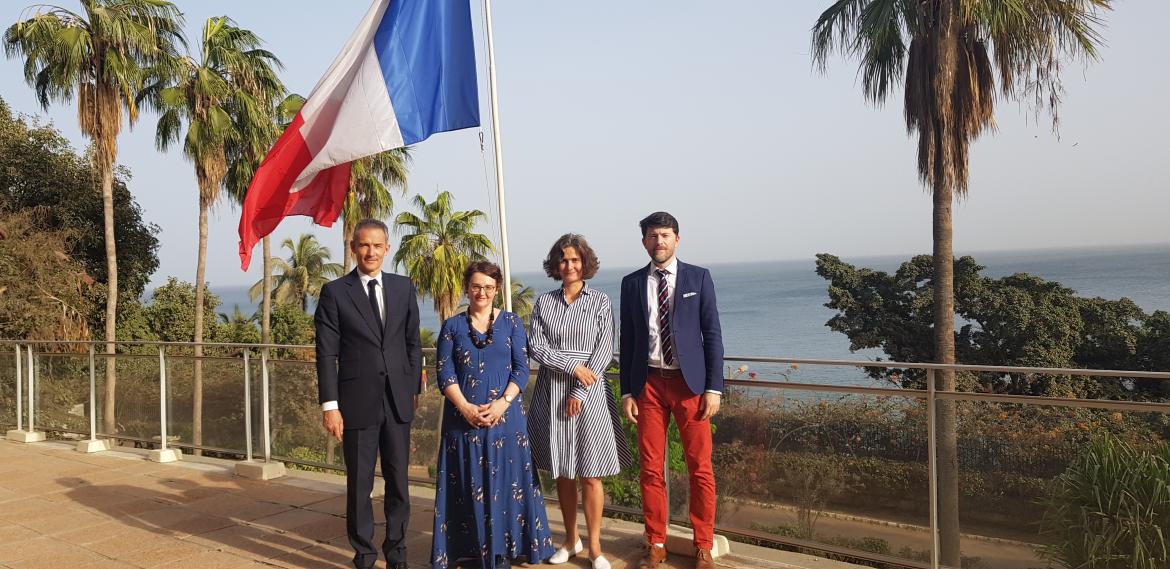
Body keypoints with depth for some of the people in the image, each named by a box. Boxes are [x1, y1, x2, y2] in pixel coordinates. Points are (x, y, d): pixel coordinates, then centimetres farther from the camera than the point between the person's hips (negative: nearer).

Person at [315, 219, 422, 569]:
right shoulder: (335, 293, -3)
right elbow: (326, 354, -5)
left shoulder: (404, 288, 6)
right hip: (358, 402, -3)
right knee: (359, 484, 7)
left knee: (398, 481, 11)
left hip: (398, 401, 3)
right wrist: (330, 406, -9)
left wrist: (414, 389, 8)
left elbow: (413, 343, 10)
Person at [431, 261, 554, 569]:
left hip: (504, 416, 0)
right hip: (463, 417, 0)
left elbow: (521, 369, -1)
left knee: (504, 480, 3)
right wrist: (466, 408, -14)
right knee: (467, 484, 5)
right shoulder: (452, 326, 5)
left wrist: (503, 403, -15)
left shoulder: (511, 323, 5)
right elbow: (444, 372, -1)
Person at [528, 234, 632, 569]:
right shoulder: (543, 303, 6)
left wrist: (580, 392, -11)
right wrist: (573, 366, -13)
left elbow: (604, 352, -4)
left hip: (589, 392, -2)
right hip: (552, 391, 2)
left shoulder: (600, 302, 1)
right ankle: (571, 539, 23)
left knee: (590, 474, -1)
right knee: (562, 472, 10)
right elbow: (536, 348, -1)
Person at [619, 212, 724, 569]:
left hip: (690, 382, -1)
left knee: (700, 469, 2)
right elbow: (627, 340, 8)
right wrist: (626, 391, 4)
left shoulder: (699, 278, 2)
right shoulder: (632, 283, 7)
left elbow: (712, 334, 0)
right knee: (651, 469, 7)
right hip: (648, 383, 2)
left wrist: (714, 388, -6)